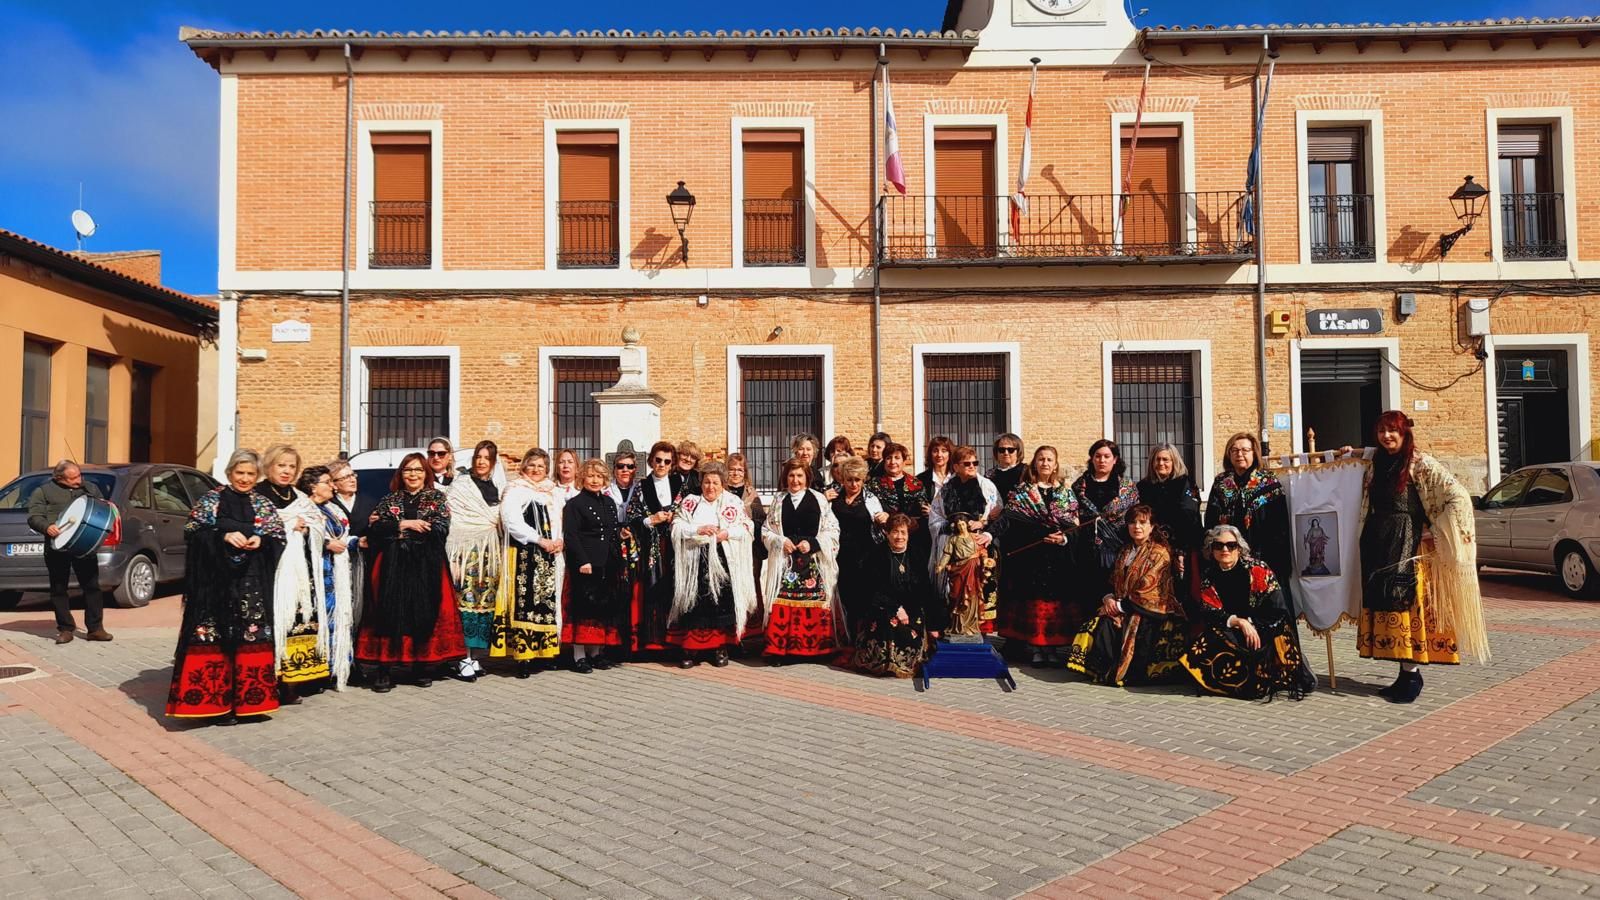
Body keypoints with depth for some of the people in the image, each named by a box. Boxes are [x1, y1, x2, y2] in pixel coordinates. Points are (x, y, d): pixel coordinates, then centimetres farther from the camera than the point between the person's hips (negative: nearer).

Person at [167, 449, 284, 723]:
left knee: (251, 640, 3)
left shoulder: (263, 504, 12)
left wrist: (261, 540, -11)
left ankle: (248, 699, 11)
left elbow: (278, 537, 9)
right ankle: (215, 701, 3)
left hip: (252, 582, 3)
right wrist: (224, 536, -17)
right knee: (215, 639, -4)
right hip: (216, 580, -3)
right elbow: (192, 532, -5)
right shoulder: (211, 500, 4)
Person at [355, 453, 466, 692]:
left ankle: (422, 667, 9)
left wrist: (398, 530, -6)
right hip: (393, 565, 1)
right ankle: (385, 669, -3)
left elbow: (441, 529, -6)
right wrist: (404, 524, -12)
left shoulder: (437, 498, 9)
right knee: (391, 612, -5)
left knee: (425, 612, -2)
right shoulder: (390, 499, 14)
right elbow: (376, 529, 0)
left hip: (427, 565, -1)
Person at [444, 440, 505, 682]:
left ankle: (472, 656, 12)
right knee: (466, 601, -9)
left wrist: (501, 556, 12)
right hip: (468, 551, -5)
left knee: (485, 602, 4)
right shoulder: (460, 486, 1)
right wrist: (452, 559, -13)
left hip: (491, 553, 5)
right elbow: (451, 523, -6)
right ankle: (462, 660, -7)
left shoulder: (497, 488, 15)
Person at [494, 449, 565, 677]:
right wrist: (540, 540, -16)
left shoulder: (552, 494, 18)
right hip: (524, 555, -6)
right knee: (525, 601, -11)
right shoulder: (515, 491, -1)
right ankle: (523, 655, -11)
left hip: (550, 556, 7)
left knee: (547, 600, 6)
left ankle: (542, 650, 12)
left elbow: (560, 522, 20)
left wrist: (560, 541, -1)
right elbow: (512, 521, -13)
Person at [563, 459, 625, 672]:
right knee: (583, 607, -4)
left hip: (607, 566, 7)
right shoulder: (575, 504, -5)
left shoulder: (609, 503, 16)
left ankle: (596, 652, 18)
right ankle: (579, 656, 2)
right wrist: (582, 561, -19)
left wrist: (618, 560, 12)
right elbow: (570, 535, -12)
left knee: (604, 607, 8)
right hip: (585, 565, -7)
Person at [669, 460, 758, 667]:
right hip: (696, 562, 0)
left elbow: (747, 528, 3)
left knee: (723, 603, -2)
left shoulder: (734, 502, 10)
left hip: (725, 562, 0)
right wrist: (698, 530, -13)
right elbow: (677, 526, 2)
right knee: (694, 603, -2)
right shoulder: (690, 502, 11)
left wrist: (727, 533, -13)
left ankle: (721, 648, 10)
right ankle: (690, 650, 5)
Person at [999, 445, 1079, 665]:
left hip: (1059, 559, 2)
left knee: (1057, 599, 1)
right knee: (1034, 600, -4)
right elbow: (1014, 527, -6)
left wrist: (1064, 538, -12)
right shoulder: (1021, 492, 5)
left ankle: (1053, 646, 11)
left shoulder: (1066, 492, 13)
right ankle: (1036, 648, 4)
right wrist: (1042, 537, -18)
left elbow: (1075, 525, 7)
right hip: (1031, 558, -2)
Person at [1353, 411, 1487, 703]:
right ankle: (1405, 675, 15)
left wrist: (1436, 534, -12)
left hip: (1407, 547, -7)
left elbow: (1458, 496, -12)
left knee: (1406, 606, -7)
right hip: (1377, 547, 7)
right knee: (1384, 607, 7)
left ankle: (1411, 677, 1)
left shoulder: (1420, 464, -6)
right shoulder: (1377, 464, 12)